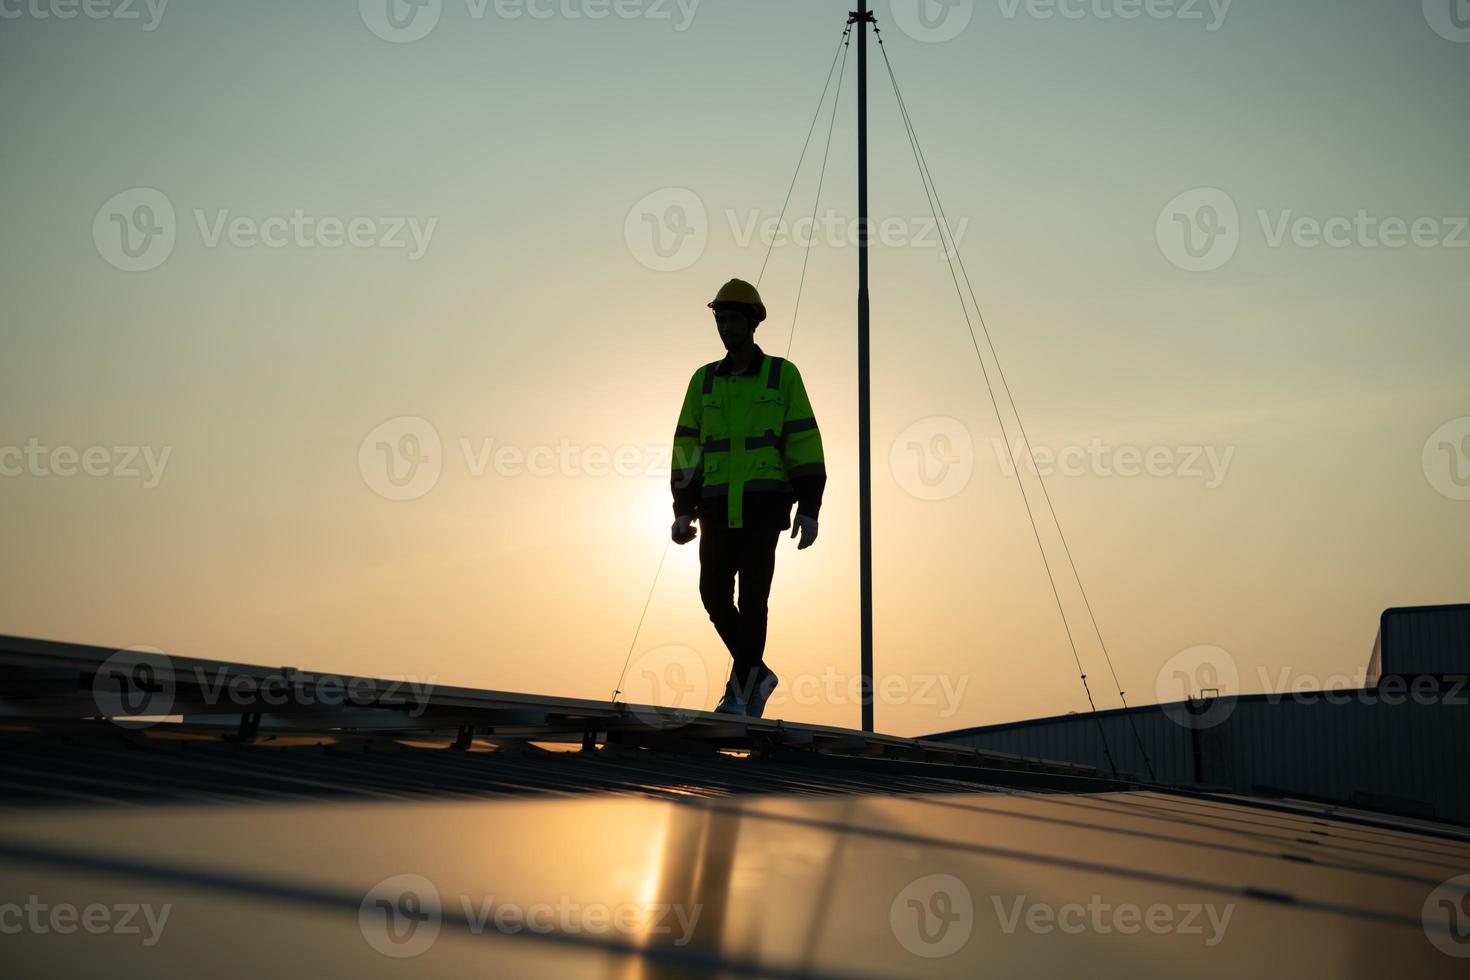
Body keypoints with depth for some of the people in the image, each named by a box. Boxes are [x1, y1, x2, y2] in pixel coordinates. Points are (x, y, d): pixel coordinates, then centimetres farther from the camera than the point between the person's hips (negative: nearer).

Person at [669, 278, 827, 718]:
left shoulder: (782, 375, 4)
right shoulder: (704, 380, 14)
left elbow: (804, 444, 1)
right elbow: (687, 447, 13)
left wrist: (808, 509, -6)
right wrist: (683, 511, 5)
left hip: (764, 504, -4)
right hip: (717, 505, 4)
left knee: (752, 596, -7)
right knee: (714, 593, 0)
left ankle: (740, 691, 1)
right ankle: (756, 674, 19)